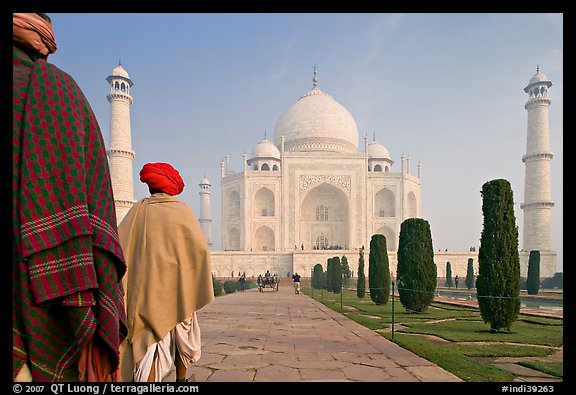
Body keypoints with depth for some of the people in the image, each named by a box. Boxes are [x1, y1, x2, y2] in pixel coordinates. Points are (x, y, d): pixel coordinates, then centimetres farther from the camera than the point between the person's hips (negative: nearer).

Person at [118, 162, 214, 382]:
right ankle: (181, 379, 38)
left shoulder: (138, 211, 2)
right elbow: (200, 249, -11)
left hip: (146, 288, 0)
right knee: (181, 334, 21)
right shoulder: (183, 211, -2)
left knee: (150, 342, -1)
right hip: (177, 287, 0)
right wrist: (200, 287, -2)